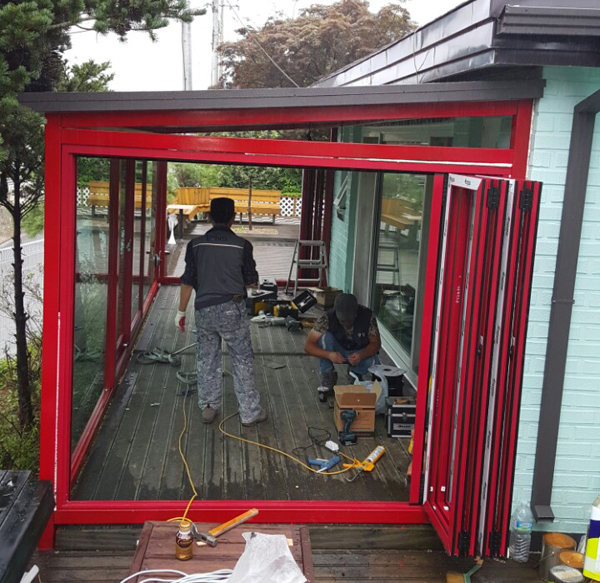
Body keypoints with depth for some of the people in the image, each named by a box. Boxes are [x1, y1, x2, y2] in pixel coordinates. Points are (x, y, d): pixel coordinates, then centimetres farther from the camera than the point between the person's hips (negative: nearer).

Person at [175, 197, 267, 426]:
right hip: (232, 309, -2)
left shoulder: (196, 244, 1)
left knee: (207, 360, 16)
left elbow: (188, 281, 1)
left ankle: (208, 408, 24)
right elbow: (252, 281, 1)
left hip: (204, 310, 3)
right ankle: (250, 412, 11)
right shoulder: (242, 245, -5)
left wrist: (181, 311, 10)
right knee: (243, 360, 7)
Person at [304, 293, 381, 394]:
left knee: (372, 362, -32)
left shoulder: (367, 316, -26)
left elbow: (376, 343, -17)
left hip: (359, 353, 0)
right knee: (325, 336, -30)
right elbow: (308, 345, -27)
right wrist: (329, 354, -46)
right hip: (337, 354, 0)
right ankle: (329, 376, -12)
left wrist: (361, 355, -39)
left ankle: (355, 374, 3)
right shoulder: (327, 318, -28)